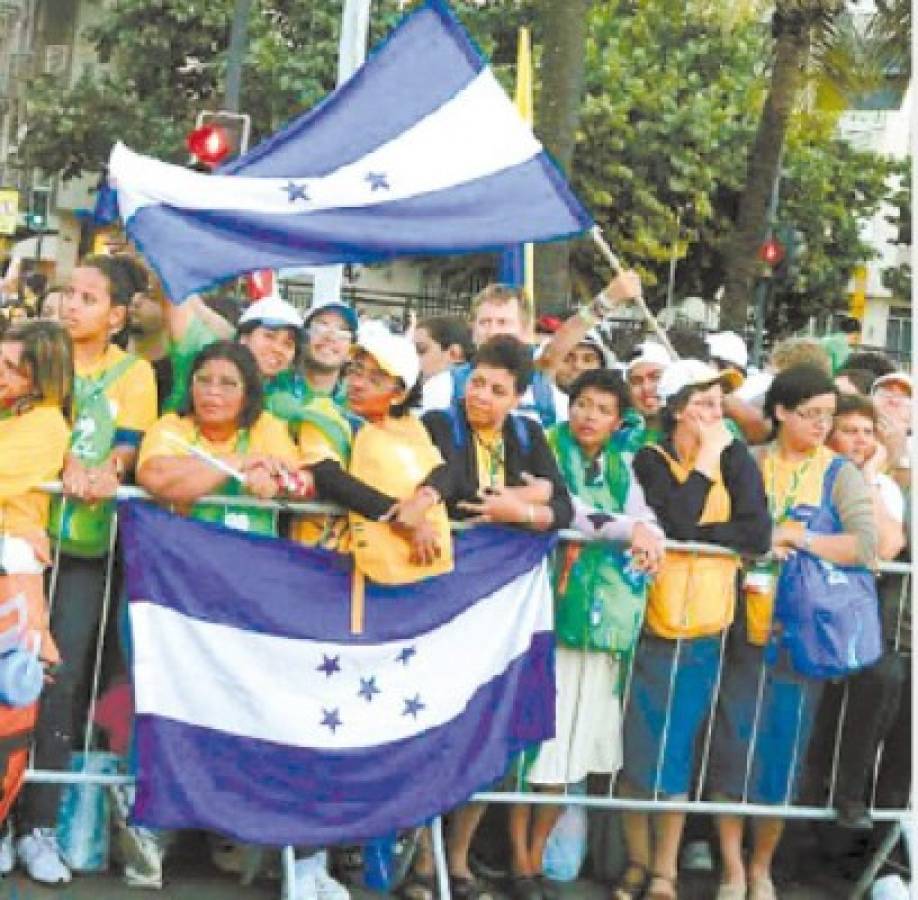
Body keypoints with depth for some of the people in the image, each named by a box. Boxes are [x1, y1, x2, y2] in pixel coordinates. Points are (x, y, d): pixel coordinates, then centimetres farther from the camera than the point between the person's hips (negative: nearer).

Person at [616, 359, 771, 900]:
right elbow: (678, 522, -20)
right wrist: (707, 457, -13)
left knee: (678, 752, 6)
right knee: (639, 749, 4)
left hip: (706, 630, 1)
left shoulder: (736, 459, 2)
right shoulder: (650, 460, -3)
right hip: (652, 624, -1)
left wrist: (691, 533, -14)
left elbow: (759, 535, -11)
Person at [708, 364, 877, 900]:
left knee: (785, 746, 6)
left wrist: (797, 539, -14)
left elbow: (867, 544, -11)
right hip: (746, 627, 1)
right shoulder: (748, 463, 4)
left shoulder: (840, 473, 0)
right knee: (734, 741, 2)